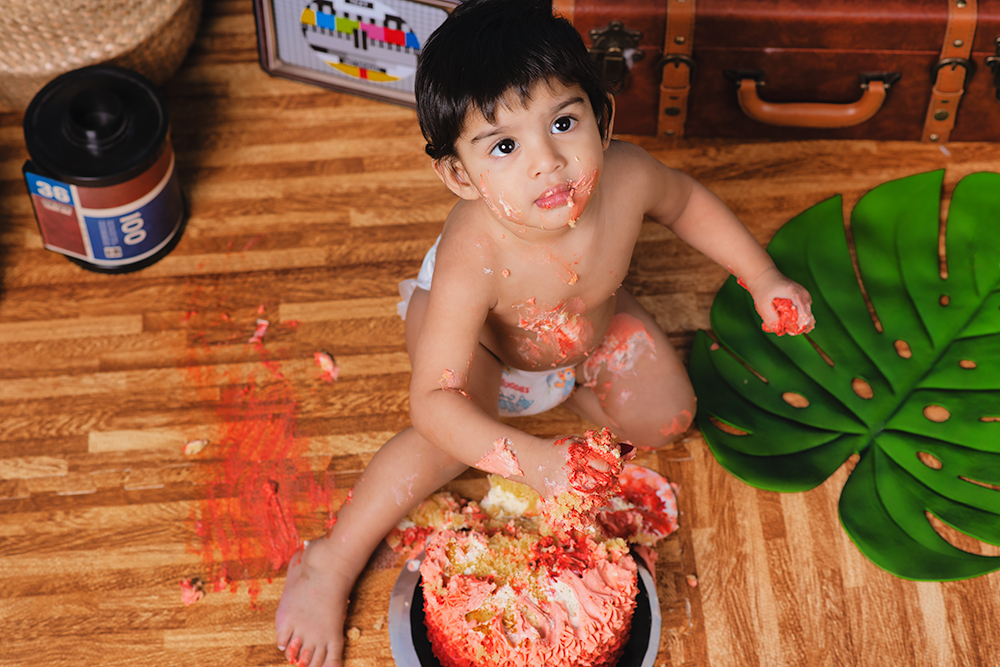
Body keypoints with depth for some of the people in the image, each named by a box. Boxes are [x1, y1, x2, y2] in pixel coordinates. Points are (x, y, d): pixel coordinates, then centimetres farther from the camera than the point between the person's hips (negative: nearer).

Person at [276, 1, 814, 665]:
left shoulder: (626, 176, -35)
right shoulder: (473, 262, -47)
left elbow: (687, 201, -8)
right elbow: (432, 402, -45)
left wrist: (762, 276, -11)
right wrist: (527, 458, -57)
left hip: (591, 322, 5)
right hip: (481, 337, -5)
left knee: (666, 417, -6)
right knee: (452, 437, -30)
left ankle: (564, 389, 23)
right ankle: (329, 565, -14)